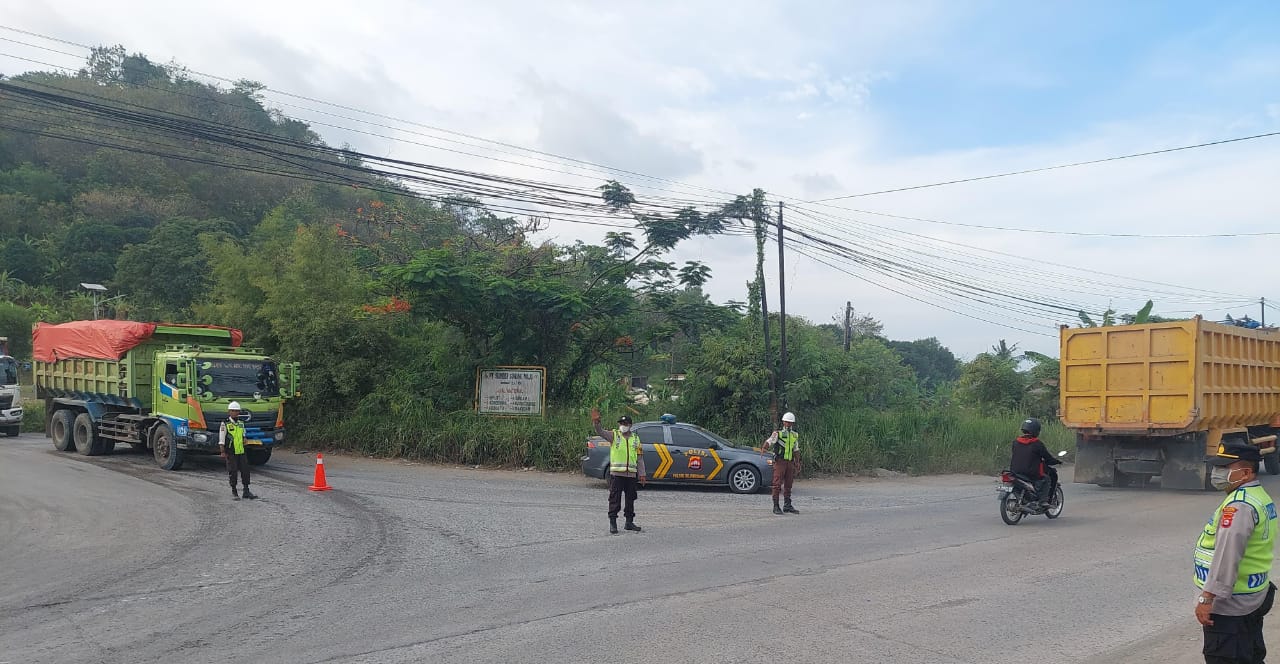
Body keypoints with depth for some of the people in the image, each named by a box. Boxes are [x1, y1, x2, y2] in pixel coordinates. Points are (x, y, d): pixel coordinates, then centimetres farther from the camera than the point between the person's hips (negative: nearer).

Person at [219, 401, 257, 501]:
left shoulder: (241, 423, 13)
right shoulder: (225, 424, -5)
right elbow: (221, 439, -6)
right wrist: (223, 452, -10)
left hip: (241, 452, 5)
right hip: (231, 452, -5)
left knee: (245, 470, 2)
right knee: (233, 472, 0)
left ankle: (246, 491, 9)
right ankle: (234, 492, 10)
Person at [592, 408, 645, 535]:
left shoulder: (636, 439, 12)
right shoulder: (613, 436, 2)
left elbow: (640, 458, 13)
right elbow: (600, 432, -15)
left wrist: (642, 474, 8)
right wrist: (596, 422, -35)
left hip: (631, 475, 4)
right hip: (616, 474, -3)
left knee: (630, 499, 10)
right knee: (615, 499, -3)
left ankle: (629, 522, 21)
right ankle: (613, 523, 3)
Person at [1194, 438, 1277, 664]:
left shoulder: (1239, 506, -22)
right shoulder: (1262, 498, 12)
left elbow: (1226, 556, -28)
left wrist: (1207, 598, -26)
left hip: (1229, 604, -11)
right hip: (1254, 599, 11)